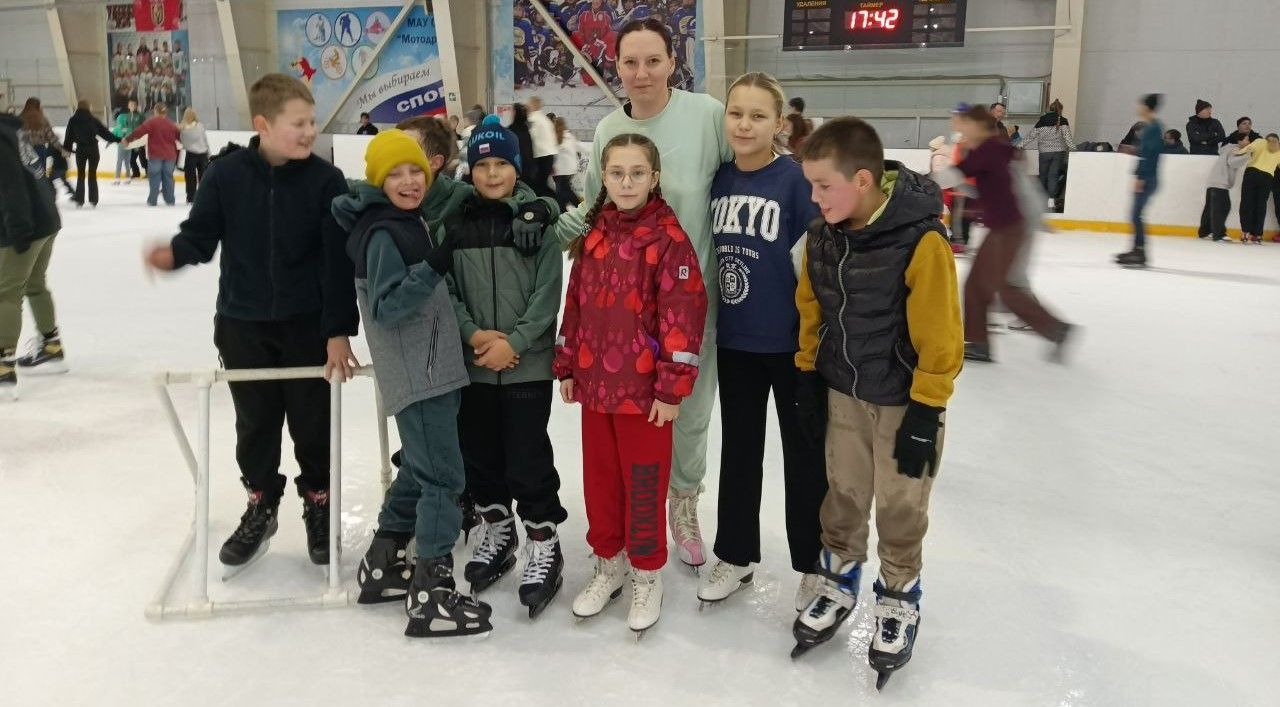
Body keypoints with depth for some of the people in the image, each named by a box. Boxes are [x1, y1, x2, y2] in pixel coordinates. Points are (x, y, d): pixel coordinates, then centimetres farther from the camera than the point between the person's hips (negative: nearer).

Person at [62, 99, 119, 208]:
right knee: (92, 174, 7)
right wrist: (117, 139, 6)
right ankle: (93, 199, 6)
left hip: (80, 150, 1)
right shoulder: (93, 120, -4)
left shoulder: (73, 121, 0)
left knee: (80, 175, 10)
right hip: (93, 150, -1)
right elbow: (104, 132, -2)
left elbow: (69, 136, 3)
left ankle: (79, 198, 5)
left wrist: (67, 148, 11)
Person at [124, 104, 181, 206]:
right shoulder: (171, 124, 6)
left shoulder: (152, 121, -6)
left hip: (155, 155, -3)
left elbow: (139, 131, -15)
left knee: (155, 178, 3)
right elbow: (179, 135, 15)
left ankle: (152, 200, 2)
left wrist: (128, 139, -10)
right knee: (168, 177, 10)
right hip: (170, 155, 3)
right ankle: (170, 200, 10)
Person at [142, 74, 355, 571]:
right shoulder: (226, 175, -8)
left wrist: (339, 330, -13)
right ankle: (261, 506, 34)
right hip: (242, 324, 2)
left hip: (307, 324, -1)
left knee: (312, 423, 10)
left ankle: (318, 506, 30)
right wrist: (175, 254, -26)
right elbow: (201, 234, -1)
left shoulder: (326, 180, -10)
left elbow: (339, 260, -10)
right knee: (255, 423, 14)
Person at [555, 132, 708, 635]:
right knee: (599, 478, 16)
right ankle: (607, 564, 35)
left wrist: (672, 386, -16)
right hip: (594, 383, 6)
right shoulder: (593, 235, 7)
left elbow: (683, 314, -14)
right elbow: (575, 303, 13)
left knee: (643, 483, 6)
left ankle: (647, 574, 25)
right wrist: (567, 366, 12)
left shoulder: (668, 237, -11)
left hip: (644, 387, -5)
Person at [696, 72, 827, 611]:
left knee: (804, 453, 9)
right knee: (738, 450, 16)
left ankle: (813, 565, 25)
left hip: (791, 340, -5)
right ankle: (736, 555, 33)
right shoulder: (718, 180, 3)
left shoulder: (796, 179, -13)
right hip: (733, 339, 5)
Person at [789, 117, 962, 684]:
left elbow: (939, 335, -20)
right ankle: (838, 581, 39)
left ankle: (899, 597, 34)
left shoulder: (920, 240, -25)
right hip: (842, 392, 5)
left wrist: (925, 412, -16)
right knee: (843, 493, 18)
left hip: (903, 399, -5)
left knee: (899, 505, 11)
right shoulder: (822, 234, -7)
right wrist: (808, 377, 9)